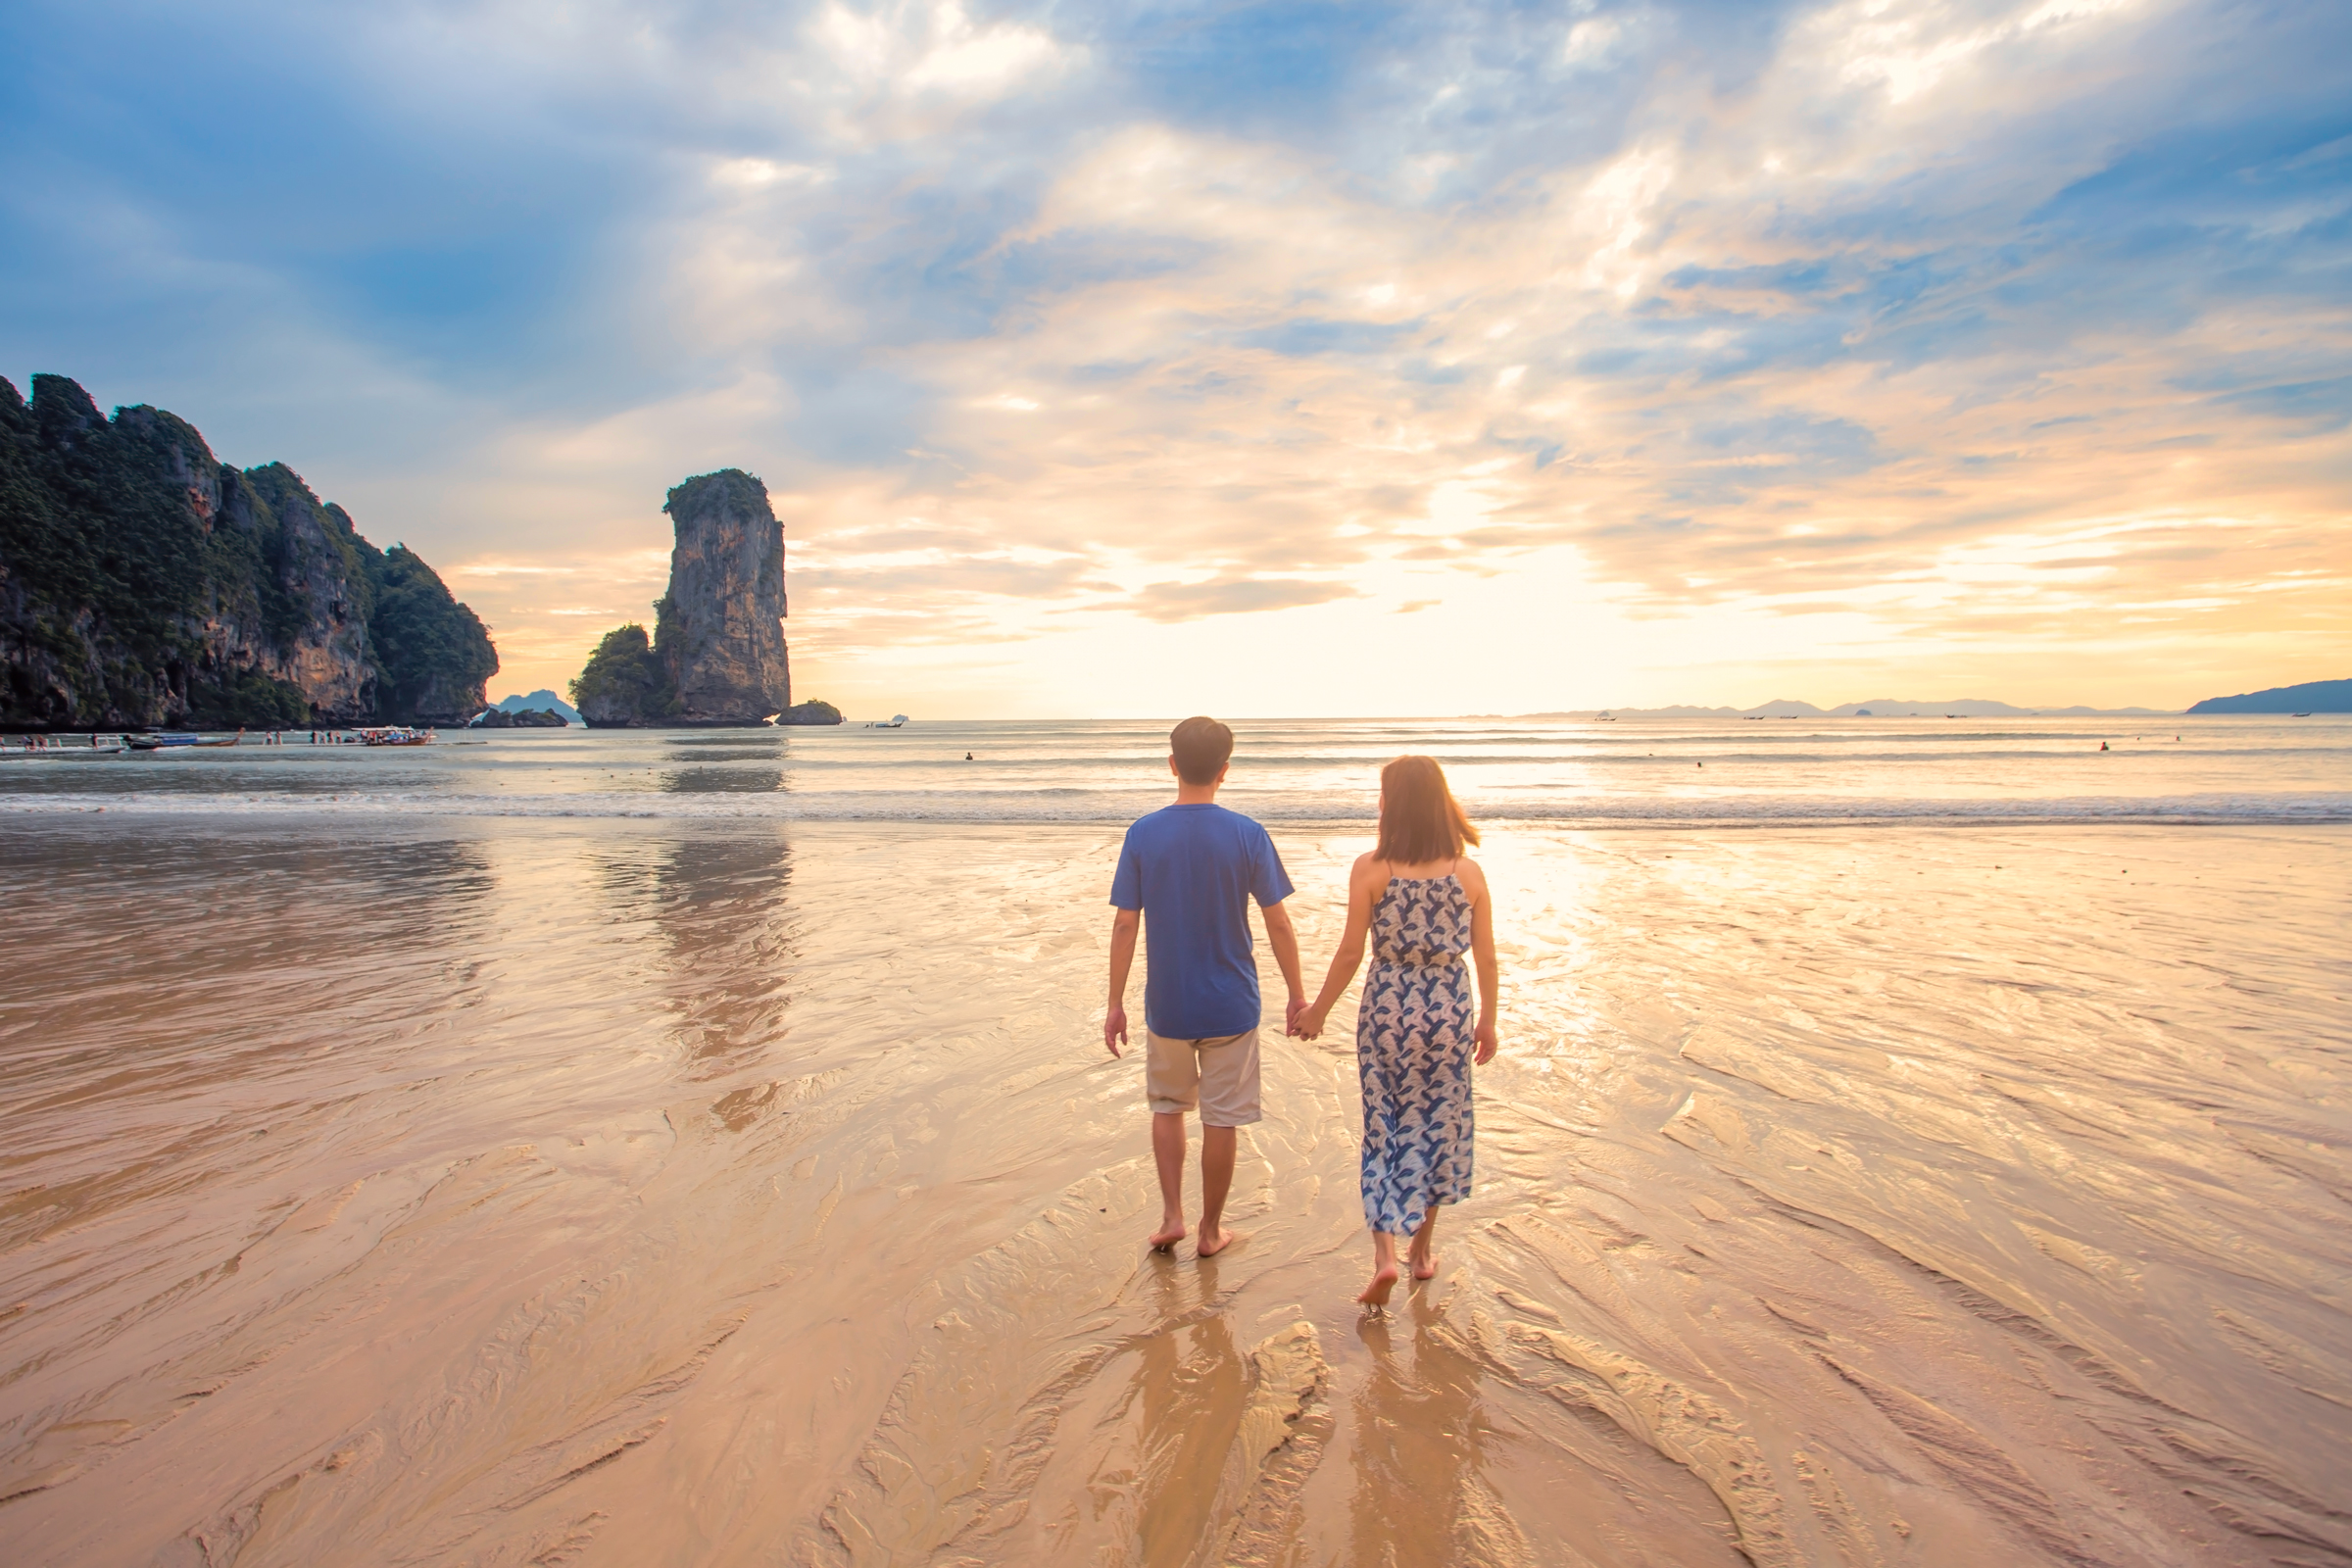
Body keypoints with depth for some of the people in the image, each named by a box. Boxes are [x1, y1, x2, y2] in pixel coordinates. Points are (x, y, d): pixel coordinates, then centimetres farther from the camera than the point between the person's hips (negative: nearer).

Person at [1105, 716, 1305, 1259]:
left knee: (1168, 1106, 23)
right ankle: (1211, 1229, 25)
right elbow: (1278, 924, -7)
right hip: (1230, 1005, -1)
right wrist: (1297, 995, 5)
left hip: (1167, 1005, 1)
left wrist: (1115, 1004, 3)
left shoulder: (1143, 834, -8)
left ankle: (1172, 1215, 21)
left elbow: (1125, 925, -6)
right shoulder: (1247, 835, -10)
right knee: (1220, 1119, 12)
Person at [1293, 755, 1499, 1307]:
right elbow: (1486, 957, -1)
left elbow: (1351, 952, -8)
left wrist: (1318, 1010, 5)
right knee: (1439, 1123, 17)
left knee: (1386, 1129, 11)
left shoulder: (1369, 870, -12)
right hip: (1448, 1010, 2)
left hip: (1387, 1008, -2)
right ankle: (1424, 1247, 32)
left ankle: (1385, 1252, 1)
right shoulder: (1468, 872, -6)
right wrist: (1488, 1020, 13)